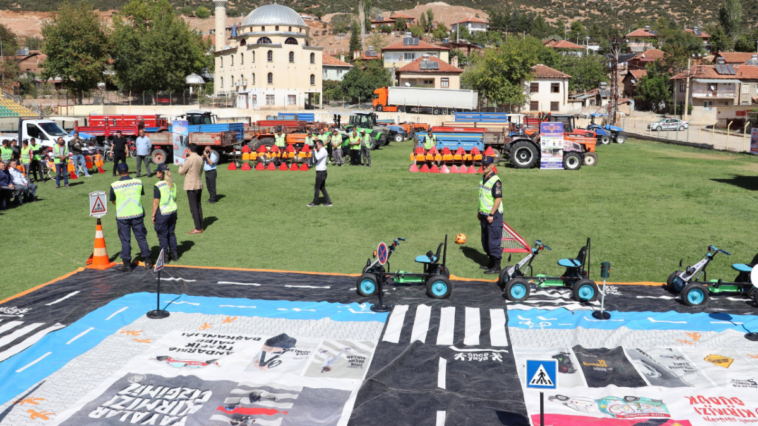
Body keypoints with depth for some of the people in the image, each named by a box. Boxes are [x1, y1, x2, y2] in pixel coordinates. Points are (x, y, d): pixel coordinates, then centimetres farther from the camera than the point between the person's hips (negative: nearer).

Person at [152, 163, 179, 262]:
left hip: (162, 213, -6)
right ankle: (174, 254, 21)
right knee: (171, 233, 17)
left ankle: (165, 255, 10)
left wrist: (153, 215, -7)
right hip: (172, 212, 6)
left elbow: (156, 202, -15)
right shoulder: (173, 184, 3)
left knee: (162, 235, 5)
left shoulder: (158, 186, -16)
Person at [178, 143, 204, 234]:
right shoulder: (200, 159, 5)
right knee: (198, 206, 14)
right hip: (199, 184, 7)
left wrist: (180, 166, 13)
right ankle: (200, 226, 19)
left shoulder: (189, 159, -16)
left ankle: (198, 228, -1)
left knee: (193, 208, -2)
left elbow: (181, 172, -9)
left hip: (191, 186, -7)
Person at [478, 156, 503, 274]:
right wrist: (479, 211, 20)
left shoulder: (495, 180, -16)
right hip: (484, 215, 9)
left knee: (493, 241, -5)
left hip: (494, 215, -9)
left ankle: (496, 267, 3)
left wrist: (491, 214, -21)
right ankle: (491, 263, 27)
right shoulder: (483, 178, 12)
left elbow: (498, 199, -20)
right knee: (485, 241, 15)